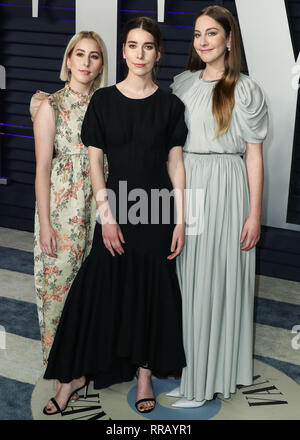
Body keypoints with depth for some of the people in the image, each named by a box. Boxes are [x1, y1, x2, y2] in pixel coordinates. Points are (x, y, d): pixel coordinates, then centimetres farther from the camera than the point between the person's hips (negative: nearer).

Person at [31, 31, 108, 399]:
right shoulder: (50, 105, -5)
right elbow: (43, 168, -9)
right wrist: (44, 224, -13)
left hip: (98, 206, 5)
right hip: (62, 207, -4)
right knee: (60, 281, 2)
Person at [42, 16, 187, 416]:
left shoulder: (170, 105, 2)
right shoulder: (103, 101, 0)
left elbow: (175, 164, 2)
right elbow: (95, 162, -1)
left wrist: (181, 221, -3)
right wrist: (107, 217, -9)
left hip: (157, 211, 1)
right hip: (116, 208, 0)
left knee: (152, 291, 7)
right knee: (99, 288, 1)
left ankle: (145, 373, 22)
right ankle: (76, 374, 15)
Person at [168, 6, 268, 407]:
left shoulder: (245, 90, -2)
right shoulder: (182, 84, 11)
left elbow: (254, 156, -4)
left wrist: (254, 214, -9)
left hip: (224, 190, -5)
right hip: (184, 188, 5)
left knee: (216, 279, 0)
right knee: (186, 279, 8)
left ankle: (206, 380, 14)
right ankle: (189, 369, 23)